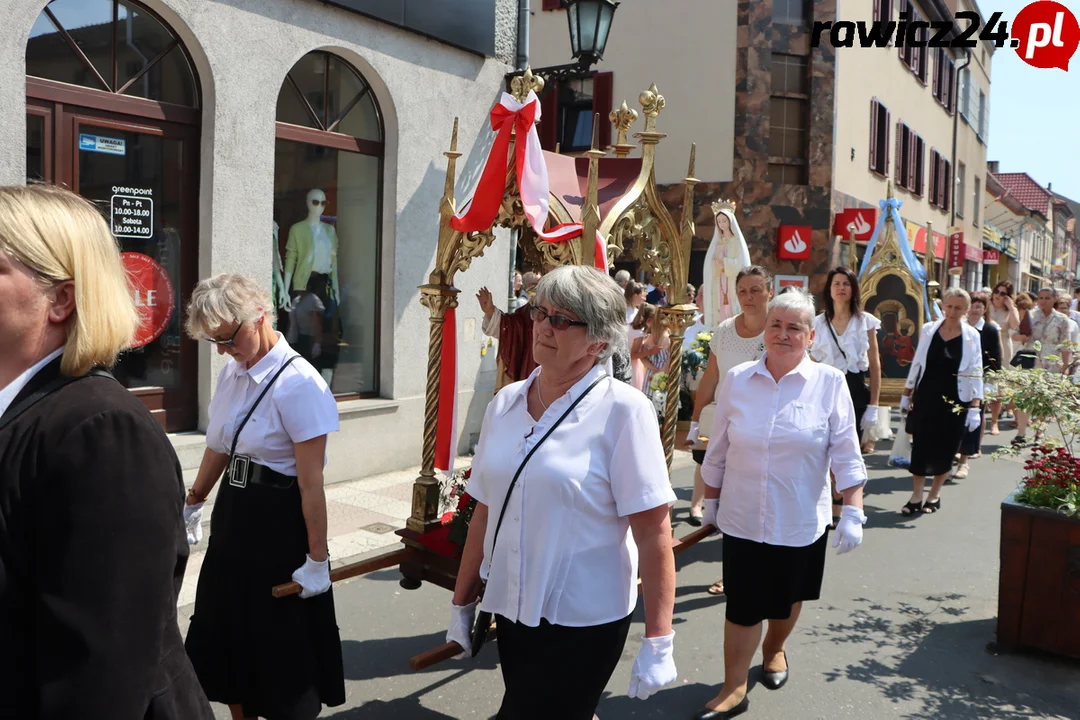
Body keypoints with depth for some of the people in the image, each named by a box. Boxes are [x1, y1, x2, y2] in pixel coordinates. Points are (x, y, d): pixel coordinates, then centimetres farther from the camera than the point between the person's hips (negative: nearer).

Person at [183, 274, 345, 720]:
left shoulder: (298, 384, -23)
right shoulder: (232, 371, 1)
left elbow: (311, 483, -22)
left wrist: (317, 558, -19)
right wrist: (193, 505, 26)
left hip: (279, 520, -8)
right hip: (234, 512, 8)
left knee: (281, 639, 8)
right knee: (225, 630, 20)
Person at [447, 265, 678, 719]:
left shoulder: (623, 410, -14)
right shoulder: (505, 403, 2)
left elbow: (653, 533, -15)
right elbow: (485, 513, 9)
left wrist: (658, 642, -15)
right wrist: (462, 601, 13)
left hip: (583, 622, -5)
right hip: (511, 611, 5)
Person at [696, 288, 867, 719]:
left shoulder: (829, 383, -7)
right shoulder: (737, 380, -3)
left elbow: (846, 455, -5)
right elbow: (718, 451, 5)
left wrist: (853, 513, -10)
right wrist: (711, 502, 11)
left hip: (800, 521, 0)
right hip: (743, 518, 0)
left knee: (788, 596, 19)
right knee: (741, 604, 4)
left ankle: (774, 650, 48)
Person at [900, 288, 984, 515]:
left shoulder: (971, 336, -3)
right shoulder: (929, 330, 2)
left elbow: (976, 373, -5)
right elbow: (917, 364, 9)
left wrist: (975, 407, -12)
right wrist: (906, 395, 9)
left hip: (954, 400, -1)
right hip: (925, 397, 1)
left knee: (945, 449, 6)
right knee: (920, 447, 0)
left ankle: (934, 496, 22)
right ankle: (916, 498, 8)